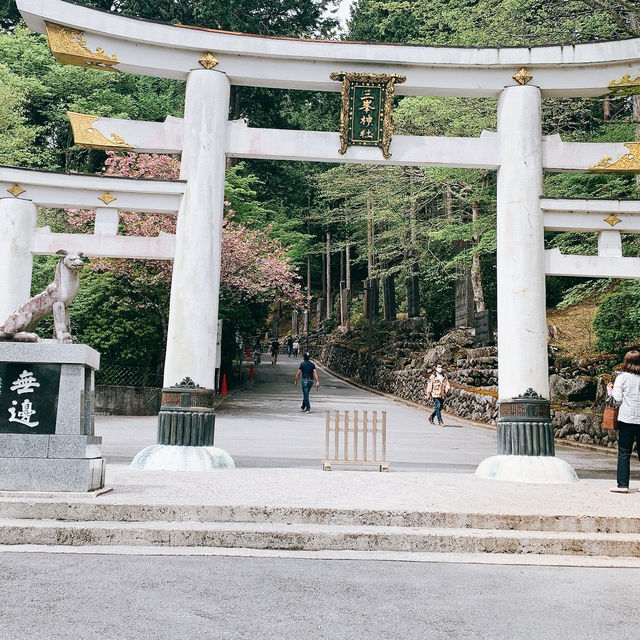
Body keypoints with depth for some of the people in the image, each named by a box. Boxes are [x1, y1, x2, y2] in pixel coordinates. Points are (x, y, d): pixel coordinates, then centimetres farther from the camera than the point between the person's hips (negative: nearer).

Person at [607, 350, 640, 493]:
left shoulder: (622, 377, -3)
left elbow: (618, 399, -7)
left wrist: (610, 391, 10)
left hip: (627, 419, -3)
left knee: (624, 452, 0)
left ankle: (623, 484, -2)